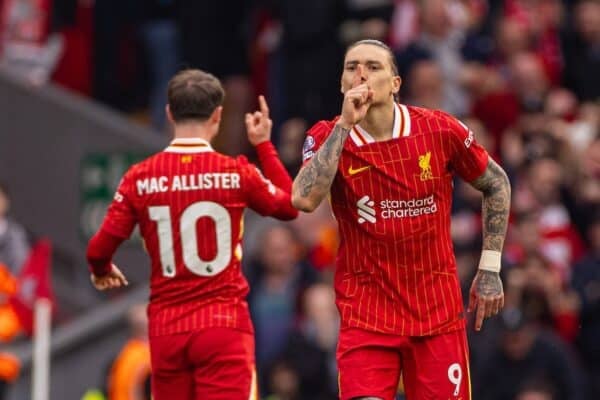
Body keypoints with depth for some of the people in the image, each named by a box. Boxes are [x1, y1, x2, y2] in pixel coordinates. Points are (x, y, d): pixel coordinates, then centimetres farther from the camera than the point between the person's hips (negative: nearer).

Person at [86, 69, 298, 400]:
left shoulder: (140, 178, -2)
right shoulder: (237, 173, -4)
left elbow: (99, 250, -1)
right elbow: (290, 206, 14)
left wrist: (102, 272, 23)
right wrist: (264, 145, 23)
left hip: (165, 328, 2)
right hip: (224, 323, -2)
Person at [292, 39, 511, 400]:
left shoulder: (441, 131, -4)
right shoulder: (329, 137, -5)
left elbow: (496, 184, 11)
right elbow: (305, 199, -24)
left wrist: (490, 269, 8)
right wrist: (344, 125, -21)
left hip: (439, 313, 1)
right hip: (366, 313, -1)